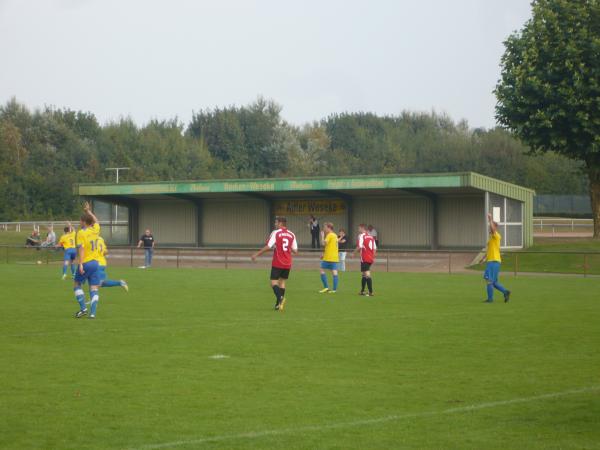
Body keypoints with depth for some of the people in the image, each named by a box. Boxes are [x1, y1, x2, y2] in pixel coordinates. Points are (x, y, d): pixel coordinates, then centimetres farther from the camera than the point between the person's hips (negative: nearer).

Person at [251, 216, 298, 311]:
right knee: (282, 282, 15)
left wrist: (257, 254, -5)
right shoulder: (292, 235, 7)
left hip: (277, 263, -5)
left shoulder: (276, 233, -8)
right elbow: (295, 251, 8)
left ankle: (280, 298, -28)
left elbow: (268, 247, -13)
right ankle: (279, 304, 12)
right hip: (287, 264, 5)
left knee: (274, 282, -2)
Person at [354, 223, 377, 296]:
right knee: (363, 274, 19)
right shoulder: (371, 237, 12)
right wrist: (373, 257, 19)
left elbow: (359, 247, -18)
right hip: (371, 259, 8)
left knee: (367, 274, -10)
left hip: (365, 259, -8)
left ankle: (371, 292, -17)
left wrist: (353, 253, -4)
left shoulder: (361, 236, -9)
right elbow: (375, 248, 12)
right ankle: (362, 291, 27)